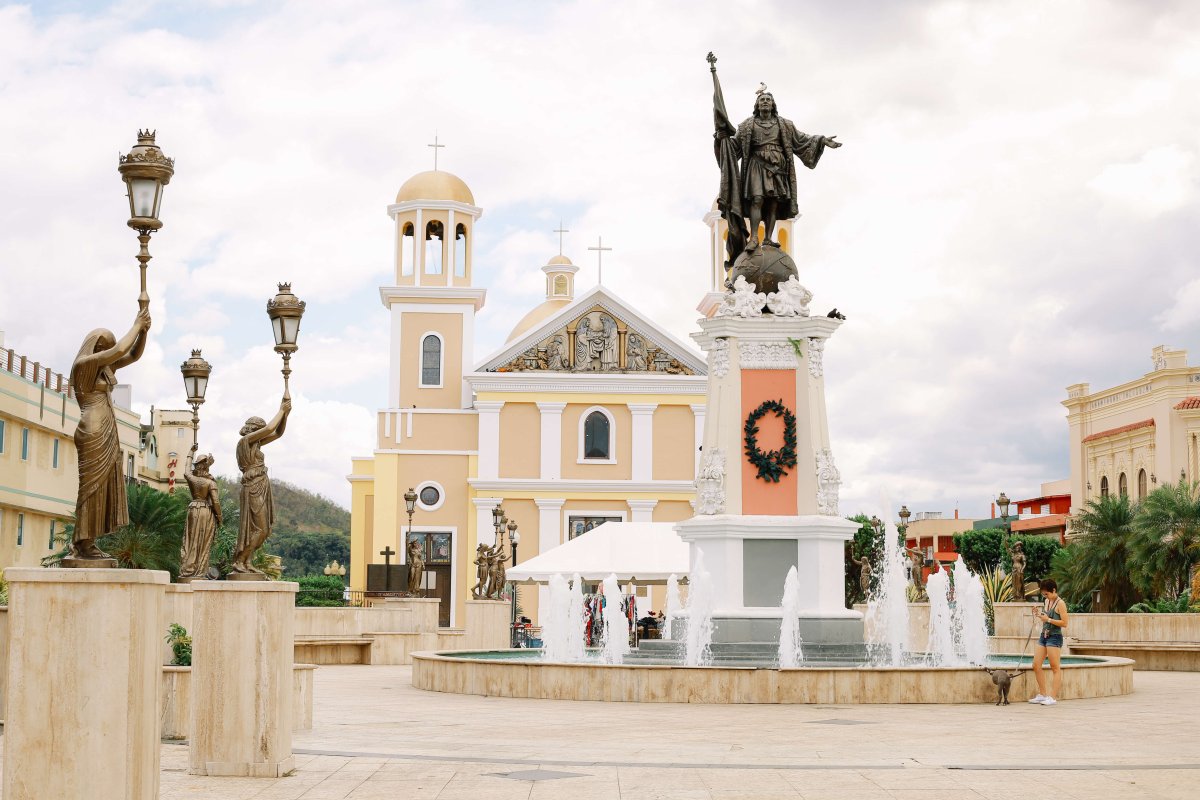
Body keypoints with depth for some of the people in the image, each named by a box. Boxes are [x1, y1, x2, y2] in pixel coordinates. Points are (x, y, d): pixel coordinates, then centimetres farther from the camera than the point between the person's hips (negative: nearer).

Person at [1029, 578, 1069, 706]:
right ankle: (1042, 695, 13)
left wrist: (1048, 619, -18)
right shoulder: (1046, 601, 13)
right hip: (1043, 636, 9)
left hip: (1054, 637, -9)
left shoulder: (1060, 603, -10)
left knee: (1055, 668, -4)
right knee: (1036, 665, 5)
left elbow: (1064, 623, -15)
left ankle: (1053, 697, -4)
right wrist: (1038, 615, 4)